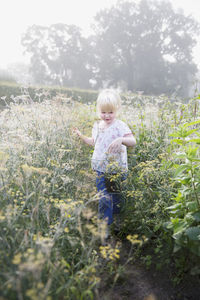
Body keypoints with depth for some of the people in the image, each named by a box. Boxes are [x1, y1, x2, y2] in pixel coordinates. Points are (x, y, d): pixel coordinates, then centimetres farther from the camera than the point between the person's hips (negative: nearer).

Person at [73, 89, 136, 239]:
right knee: (104, 199, 4)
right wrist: (81, 136, 12)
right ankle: (105, 226, 17)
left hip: (117, 170, -3)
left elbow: (133, 141, -23)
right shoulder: (97, 126, 6)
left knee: (116, 197, 14)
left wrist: (121, 139, -41)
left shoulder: (120, 126, -12)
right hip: (101, 169, 3)